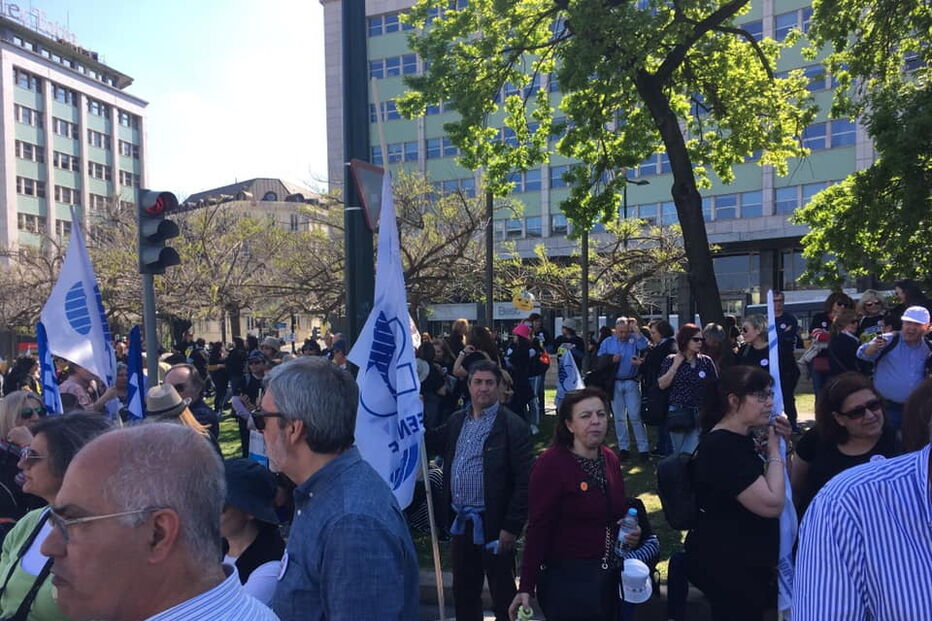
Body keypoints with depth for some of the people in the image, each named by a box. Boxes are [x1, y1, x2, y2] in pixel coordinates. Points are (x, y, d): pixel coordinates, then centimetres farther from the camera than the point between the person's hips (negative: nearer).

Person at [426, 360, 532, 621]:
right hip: (460, 521, 6)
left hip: (493, 524, -6)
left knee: (503, 594, 10)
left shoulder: (513, 426, -13)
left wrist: (512, 527, -17)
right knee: (463, 590, 19)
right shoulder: (456, 420, 6)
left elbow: (523, 482, -14)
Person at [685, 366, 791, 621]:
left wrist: (781, 444, 2)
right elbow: (771, 504, -29)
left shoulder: (738, 439, 6)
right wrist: (774, 451, -17)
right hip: (724, 563, -10)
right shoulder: (722, 447, -26)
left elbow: (774, 487, 16)